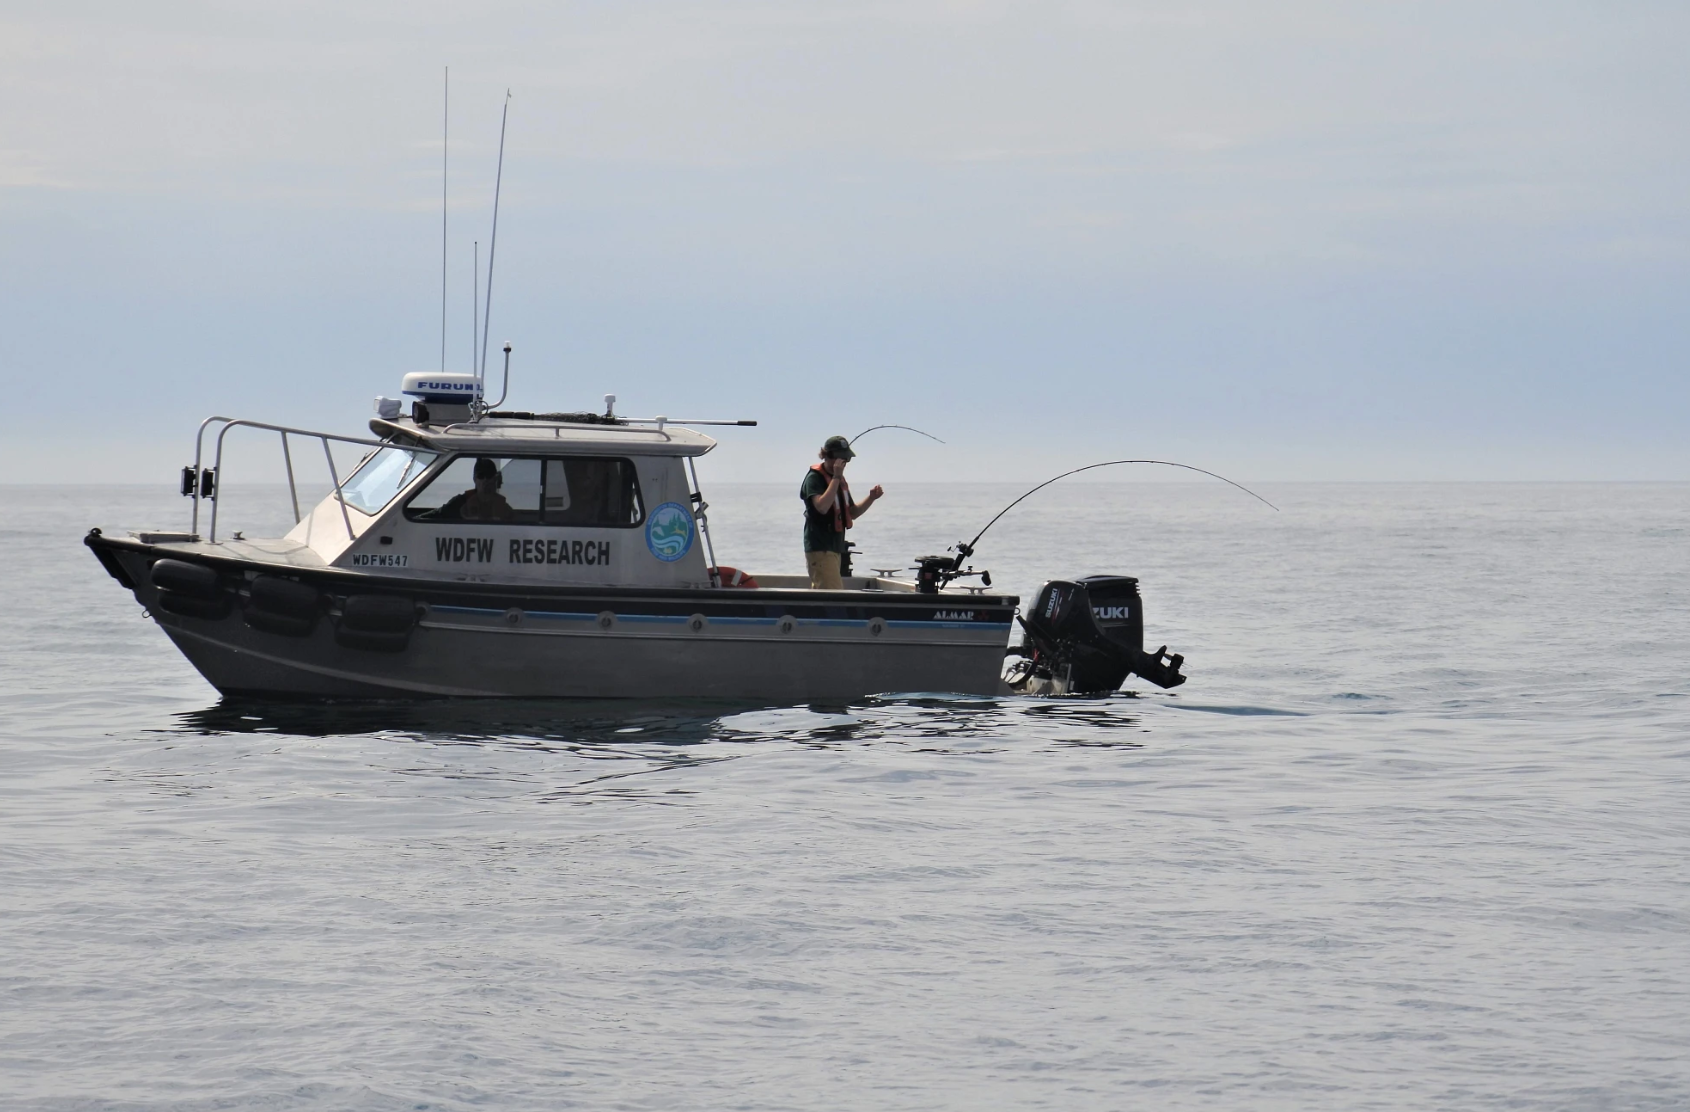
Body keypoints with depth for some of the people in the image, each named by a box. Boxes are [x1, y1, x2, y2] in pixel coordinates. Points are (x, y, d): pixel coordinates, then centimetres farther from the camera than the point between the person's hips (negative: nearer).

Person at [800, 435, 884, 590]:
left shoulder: (840, 480, 16)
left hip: (835, 547, 9)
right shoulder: (814, 478, -11)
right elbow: (822, 507, -28)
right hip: (820, 548, -9)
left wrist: (871, 499, 4)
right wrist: (836, 477, -27)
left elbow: (852, 513, 21)